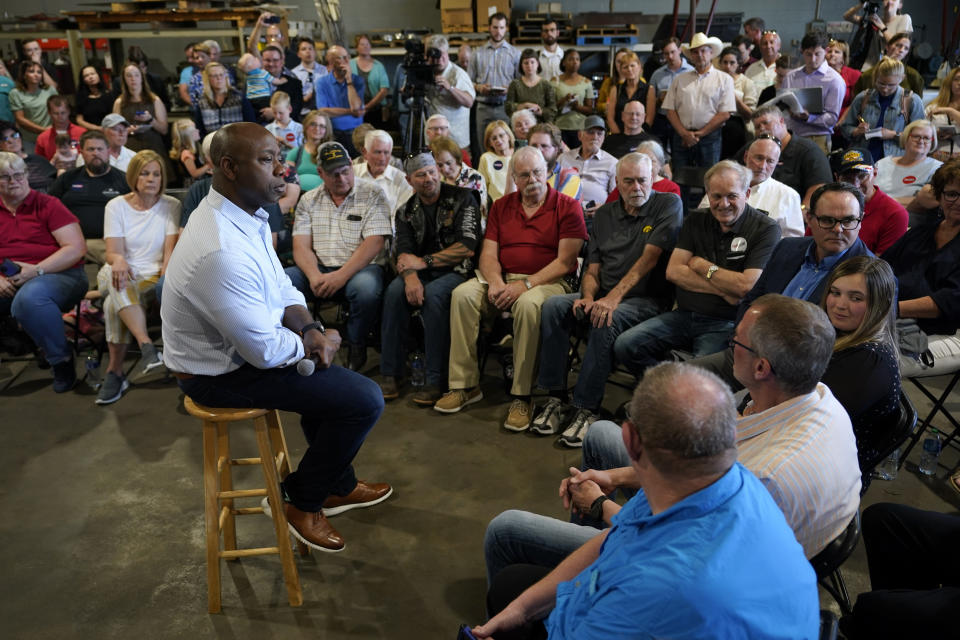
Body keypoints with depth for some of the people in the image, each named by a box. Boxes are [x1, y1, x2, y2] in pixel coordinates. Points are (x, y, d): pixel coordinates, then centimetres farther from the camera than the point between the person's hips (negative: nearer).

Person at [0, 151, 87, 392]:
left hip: (58, 274, -4)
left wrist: (36, 270, -15)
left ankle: (61, 360, -16)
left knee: (28, 298, -37)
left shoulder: (48, 205, 2)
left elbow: (76, 248, -6)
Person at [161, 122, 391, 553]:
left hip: (233, 344, 10)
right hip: (221, 375, -10)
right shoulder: (222, 251, -33)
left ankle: (337, 485, 36)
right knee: (364, 400, -11)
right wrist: (317, 341, -10)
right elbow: (266, 352, -27)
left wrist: (310, 328, -8)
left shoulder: (243, 213, -2)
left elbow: (281, 288, 9)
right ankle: (302, 501, 11)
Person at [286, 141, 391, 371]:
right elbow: (301, 246, 4)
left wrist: (341, 276, -20)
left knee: (367, 287, -38)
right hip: (317, 269, 3)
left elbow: (374, 243, -10)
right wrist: (314, 276, -18)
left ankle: (357, 348, -10)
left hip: (359, 268, -3)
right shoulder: (309, 201, 12)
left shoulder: (373, 194, 1)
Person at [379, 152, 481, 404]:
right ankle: (391, 374, -20)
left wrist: (425, 261, -10)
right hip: (423, 272, 4)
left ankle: (435, 380, -29)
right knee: (395, 291, -27)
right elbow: (404, 253, 0)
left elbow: (467, 248, -11)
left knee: (433, 294, -35)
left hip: (456, 270, -4)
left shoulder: (462, 199, -1)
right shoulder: (406, 211, 13)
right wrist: (410, 276, -23)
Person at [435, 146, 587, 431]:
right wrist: (495, 282, -13)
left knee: (529, 304, -38)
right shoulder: (501, 206, 15)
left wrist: (525, 285, -17)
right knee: (462, 294, -22)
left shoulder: (567, 207, 0)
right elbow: (488, 253, 8)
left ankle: (521, 397, -27)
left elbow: (565, 261, -8)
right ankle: (465, 385, -16)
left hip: (548, 281, -4)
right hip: (503, 279, 5)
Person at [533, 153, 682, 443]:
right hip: (604, 296, 6)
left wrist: (614, 298, -24)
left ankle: (587, 408, -25)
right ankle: (556, 398, -15)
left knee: (607, 321, -35)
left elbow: (649, 258, -14)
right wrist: (588, 297, -11)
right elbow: (592, 269, 12)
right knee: (553, 306, -17)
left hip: (647, 300, -5)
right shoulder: (605, 215, 15)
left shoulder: (669, 205, -2)